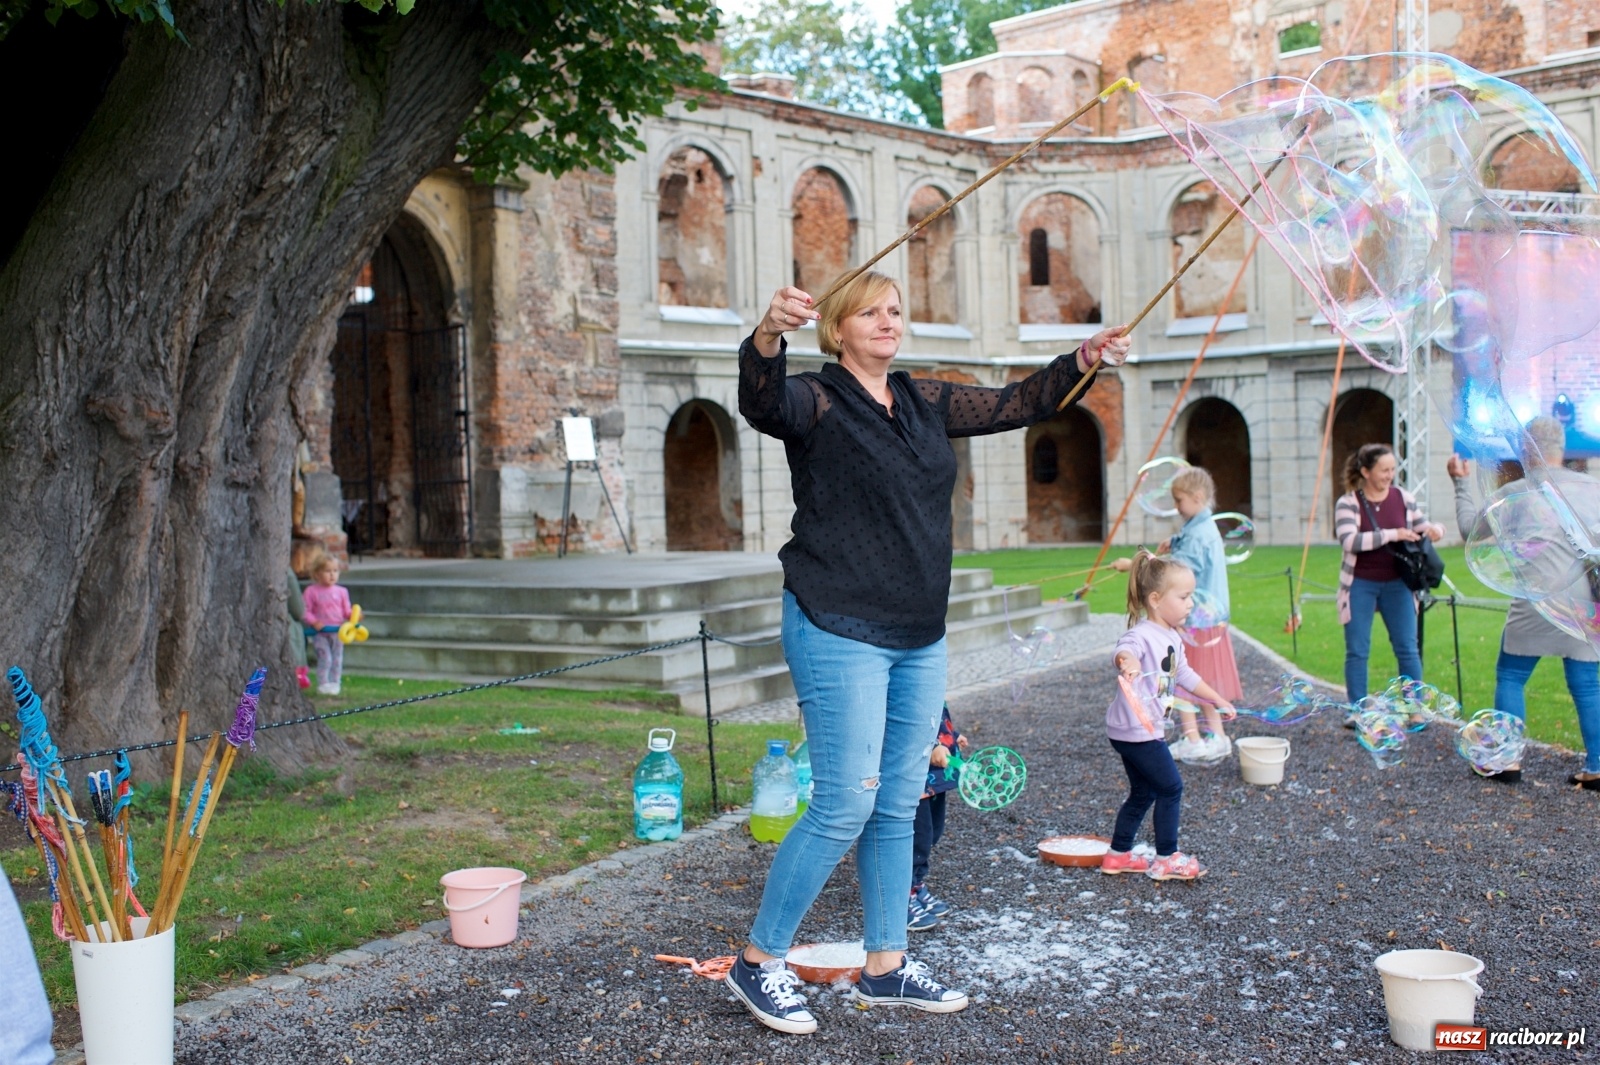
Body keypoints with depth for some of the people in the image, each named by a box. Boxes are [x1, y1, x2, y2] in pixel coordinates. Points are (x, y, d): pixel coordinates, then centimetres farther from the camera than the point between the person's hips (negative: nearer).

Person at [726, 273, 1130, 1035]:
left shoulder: (926, 402, 12)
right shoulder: (816, 401, -8)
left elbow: (1015, 405, 18)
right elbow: (761, 403, -29)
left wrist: (1081, 361, 4)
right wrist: (769, 337, -49)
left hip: (919, 638, 7)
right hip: (840, 632, -7)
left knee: (899, 807, 12)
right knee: (845, 807, -8)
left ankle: (885, 968, 25)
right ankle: (758, 962, 9)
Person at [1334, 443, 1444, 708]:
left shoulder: (1403, 498, 3)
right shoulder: (1348, 503, -8)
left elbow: (1421, 527, 15)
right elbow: (1349, 541, -22)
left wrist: (1434, 530, -9)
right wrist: (1392, 534, -25)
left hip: (1396, 583, 3)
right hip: (1360, 584, -3)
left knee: (1408, 648, 4)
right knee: (1357, 651, 2)